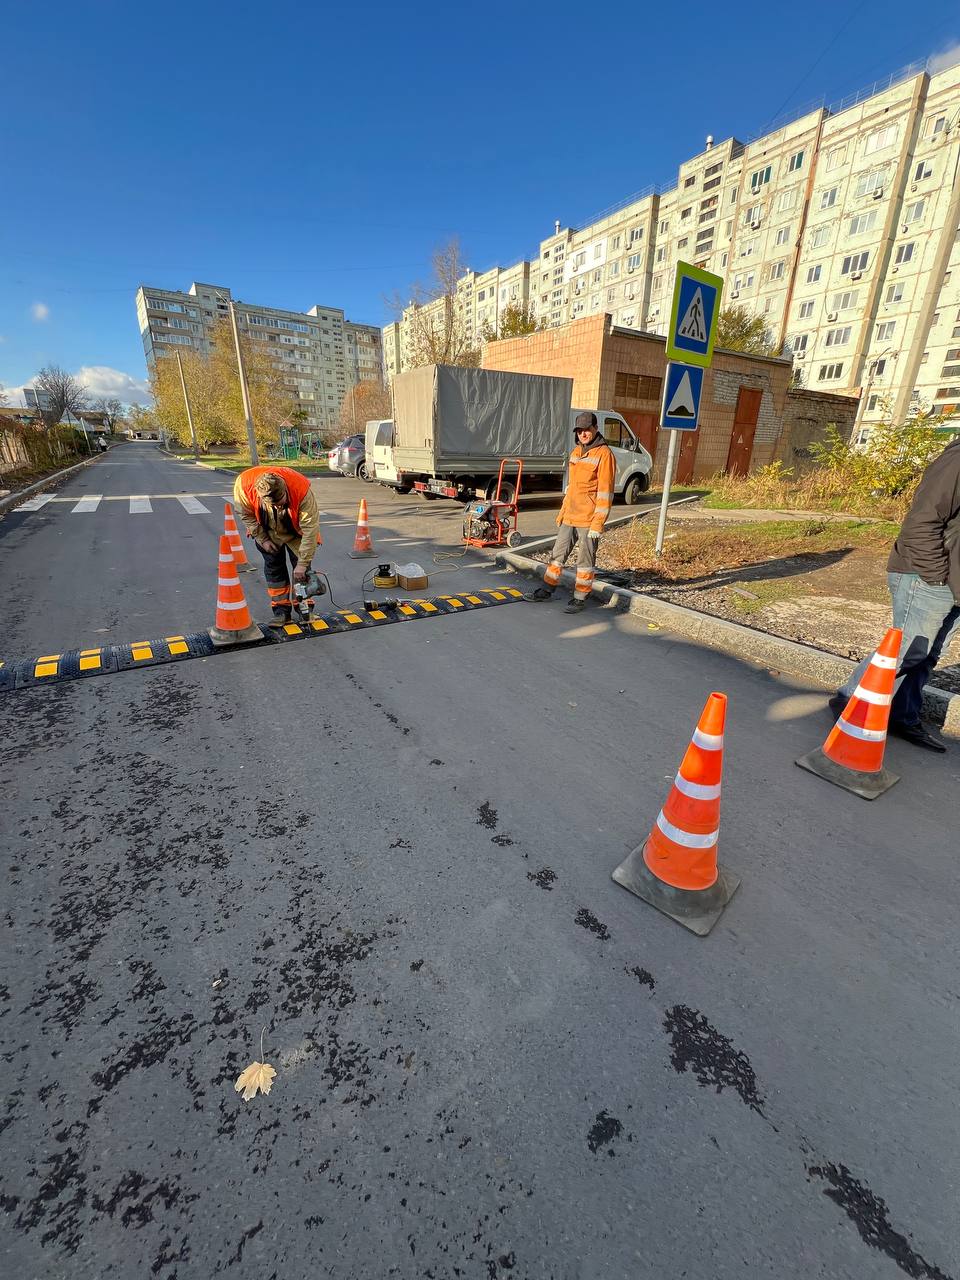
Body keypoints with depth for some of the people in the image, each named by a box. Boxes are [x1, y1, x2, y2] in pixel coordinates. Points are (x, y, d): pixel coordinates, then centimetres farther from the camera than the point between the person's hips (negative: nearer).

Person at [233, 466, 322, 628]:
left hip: (295, 533, -2)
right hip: (268, 532, 2)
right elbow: (246, 515, -12)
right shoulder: (243, 485, -34)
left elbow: (310, 528, -34)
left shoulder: (302, 489, -41)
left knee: (301, 570, -4)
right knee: (273, 569, 2)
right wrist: (262, 539, -11)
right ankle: (281, 611, 11)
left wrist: (302, 563, -32)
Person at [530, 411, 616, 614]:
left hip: (588, 520, -7)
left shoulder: (604, 454, -10)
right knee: (558, 553, 14)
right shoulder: (576, 451, 13)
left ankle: (579, 598, 13)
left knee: (585, 560, 3)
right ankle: (547, 589, 27)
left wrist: (598, 523, -18)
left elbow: (605, 492, -15)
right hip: (569, 517, 7)